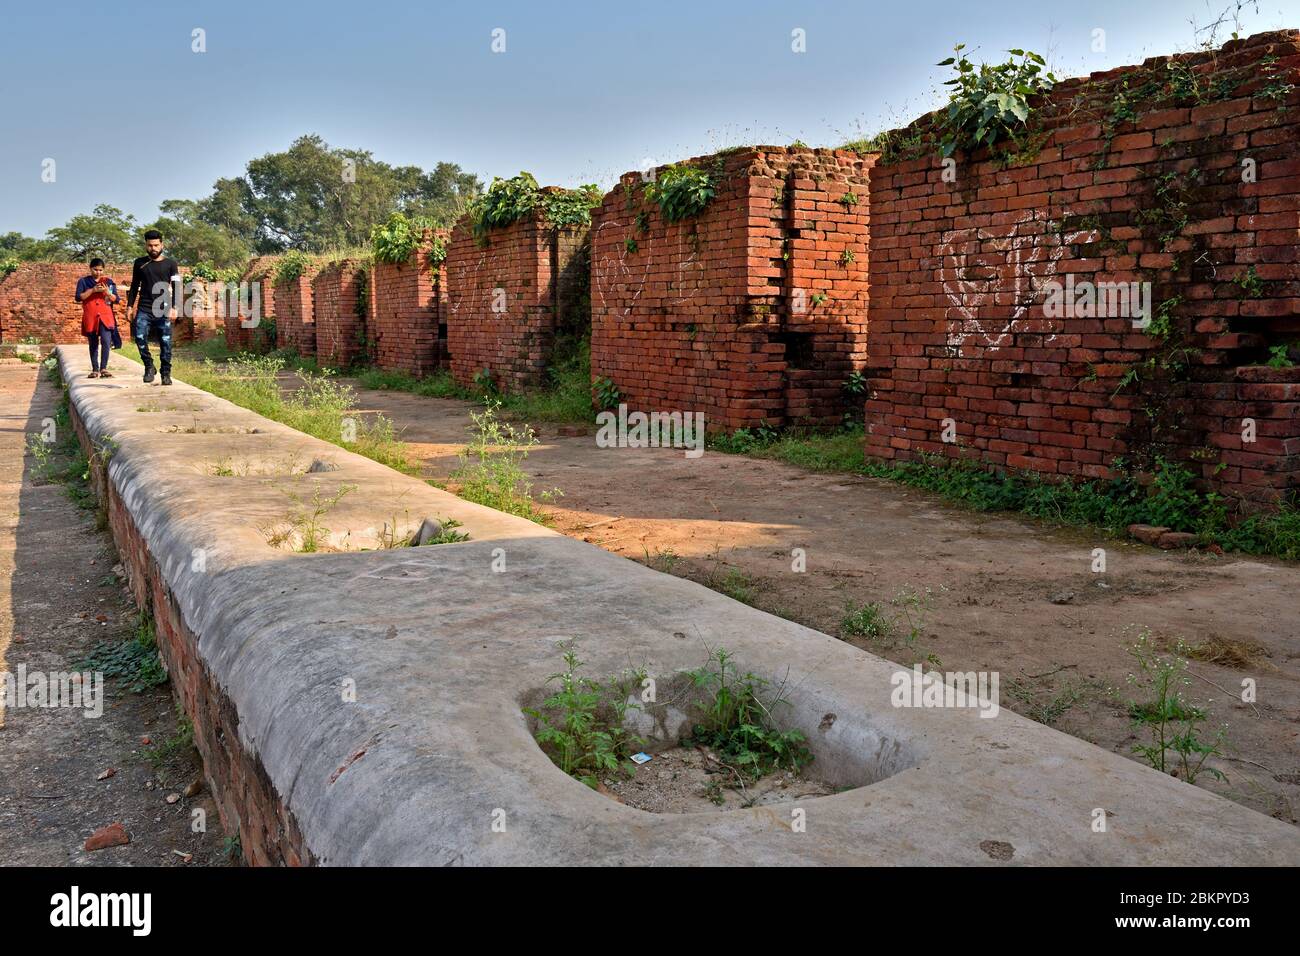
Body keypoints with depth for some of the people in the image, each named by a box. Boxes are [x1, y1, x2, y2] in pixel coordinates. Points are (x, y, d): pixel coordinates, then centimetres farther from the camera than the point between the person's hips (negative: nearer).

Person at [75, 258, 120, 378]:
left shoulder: (108, 281, 10)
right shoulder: (83, 281, 7)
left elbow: (116, 299, 7)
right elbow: (78, 297, -4)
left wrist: (108, 293, -12)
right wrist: (92, 290, -13)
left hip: (106, 316, -1)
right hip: (90, 317, 1)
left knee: (106, 341, -18)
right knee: (93, 344, 8)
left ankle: (103, 368, -15)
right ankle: (95, 370, 15)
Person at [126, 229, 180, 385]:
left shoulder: (170, 263, 5)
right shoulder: (140, 263, 12)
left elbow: (176, 287, 0)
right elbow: (134, 286, 18)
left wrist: (174, 307, -12)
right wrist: (130, 305, 11)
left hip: (163, 310, -1)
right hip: (144, 309, 1)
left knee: (165, 342, -2)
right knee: (140, 337, -17)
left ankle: (166, 374, 9)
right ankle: (149, 367, 0)